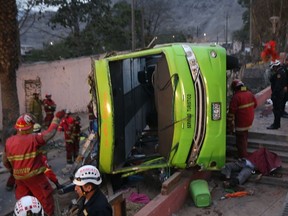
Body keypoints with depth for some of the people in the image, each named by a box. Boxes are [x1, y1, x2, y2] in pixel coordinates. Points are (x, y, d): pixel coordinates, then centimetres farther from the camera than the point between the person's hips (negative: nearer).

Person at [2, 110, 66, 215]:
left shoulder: (9, 141, -1)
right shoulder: (34, 139, -20)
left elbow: (5, 161, 8)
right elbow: (50, 132, -16)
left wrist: (13, 170, 25)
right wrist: (57, 117, -5)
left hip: (19, 178, 6)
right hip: (35, 177, -6)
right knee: (46, 199, 9)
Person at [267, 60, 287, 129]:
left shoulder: (279, 73, -20)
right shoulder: (281, 71, 13)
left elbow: (278, 85, -24)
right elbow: (271, 80, 14)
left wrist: (274, 94, -24)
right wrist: (273, 73, 2)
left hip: (277, 94, -11)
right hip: (280, 94, 11)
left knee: (276, 109, -5)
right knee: (278, 109, 17)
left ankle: (276, 125, 0)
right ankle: (277, 123, 28)